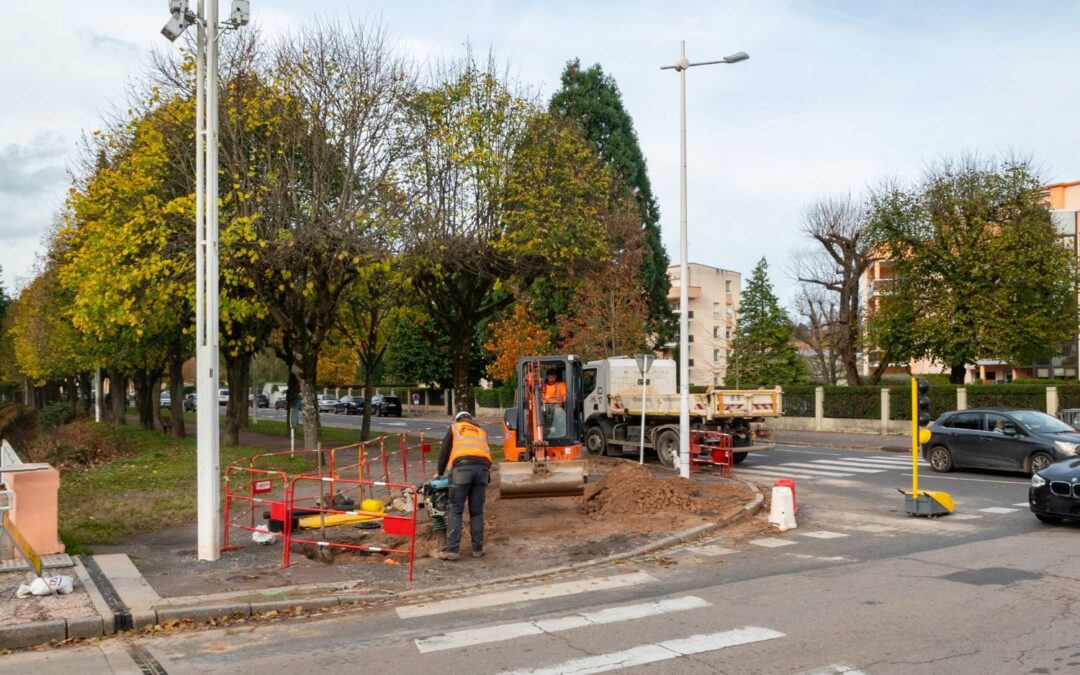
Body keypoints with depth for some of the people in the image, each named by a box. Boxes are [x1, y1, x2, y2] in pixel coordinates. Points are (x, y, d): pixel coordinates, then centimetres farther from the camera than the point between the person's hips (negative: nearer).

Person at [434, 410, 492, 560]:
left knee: (455, 510, -1)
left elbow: (445, 452, 23)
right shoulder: (481, 432, 33)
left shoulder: (454, 428, 25)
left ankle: (452, 549, -7)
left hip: (463, 467, -3)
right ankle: (478, 549, 11)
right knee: (477, 511, 10)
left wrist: (440, 473, 33)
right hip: (483, 468, 3)